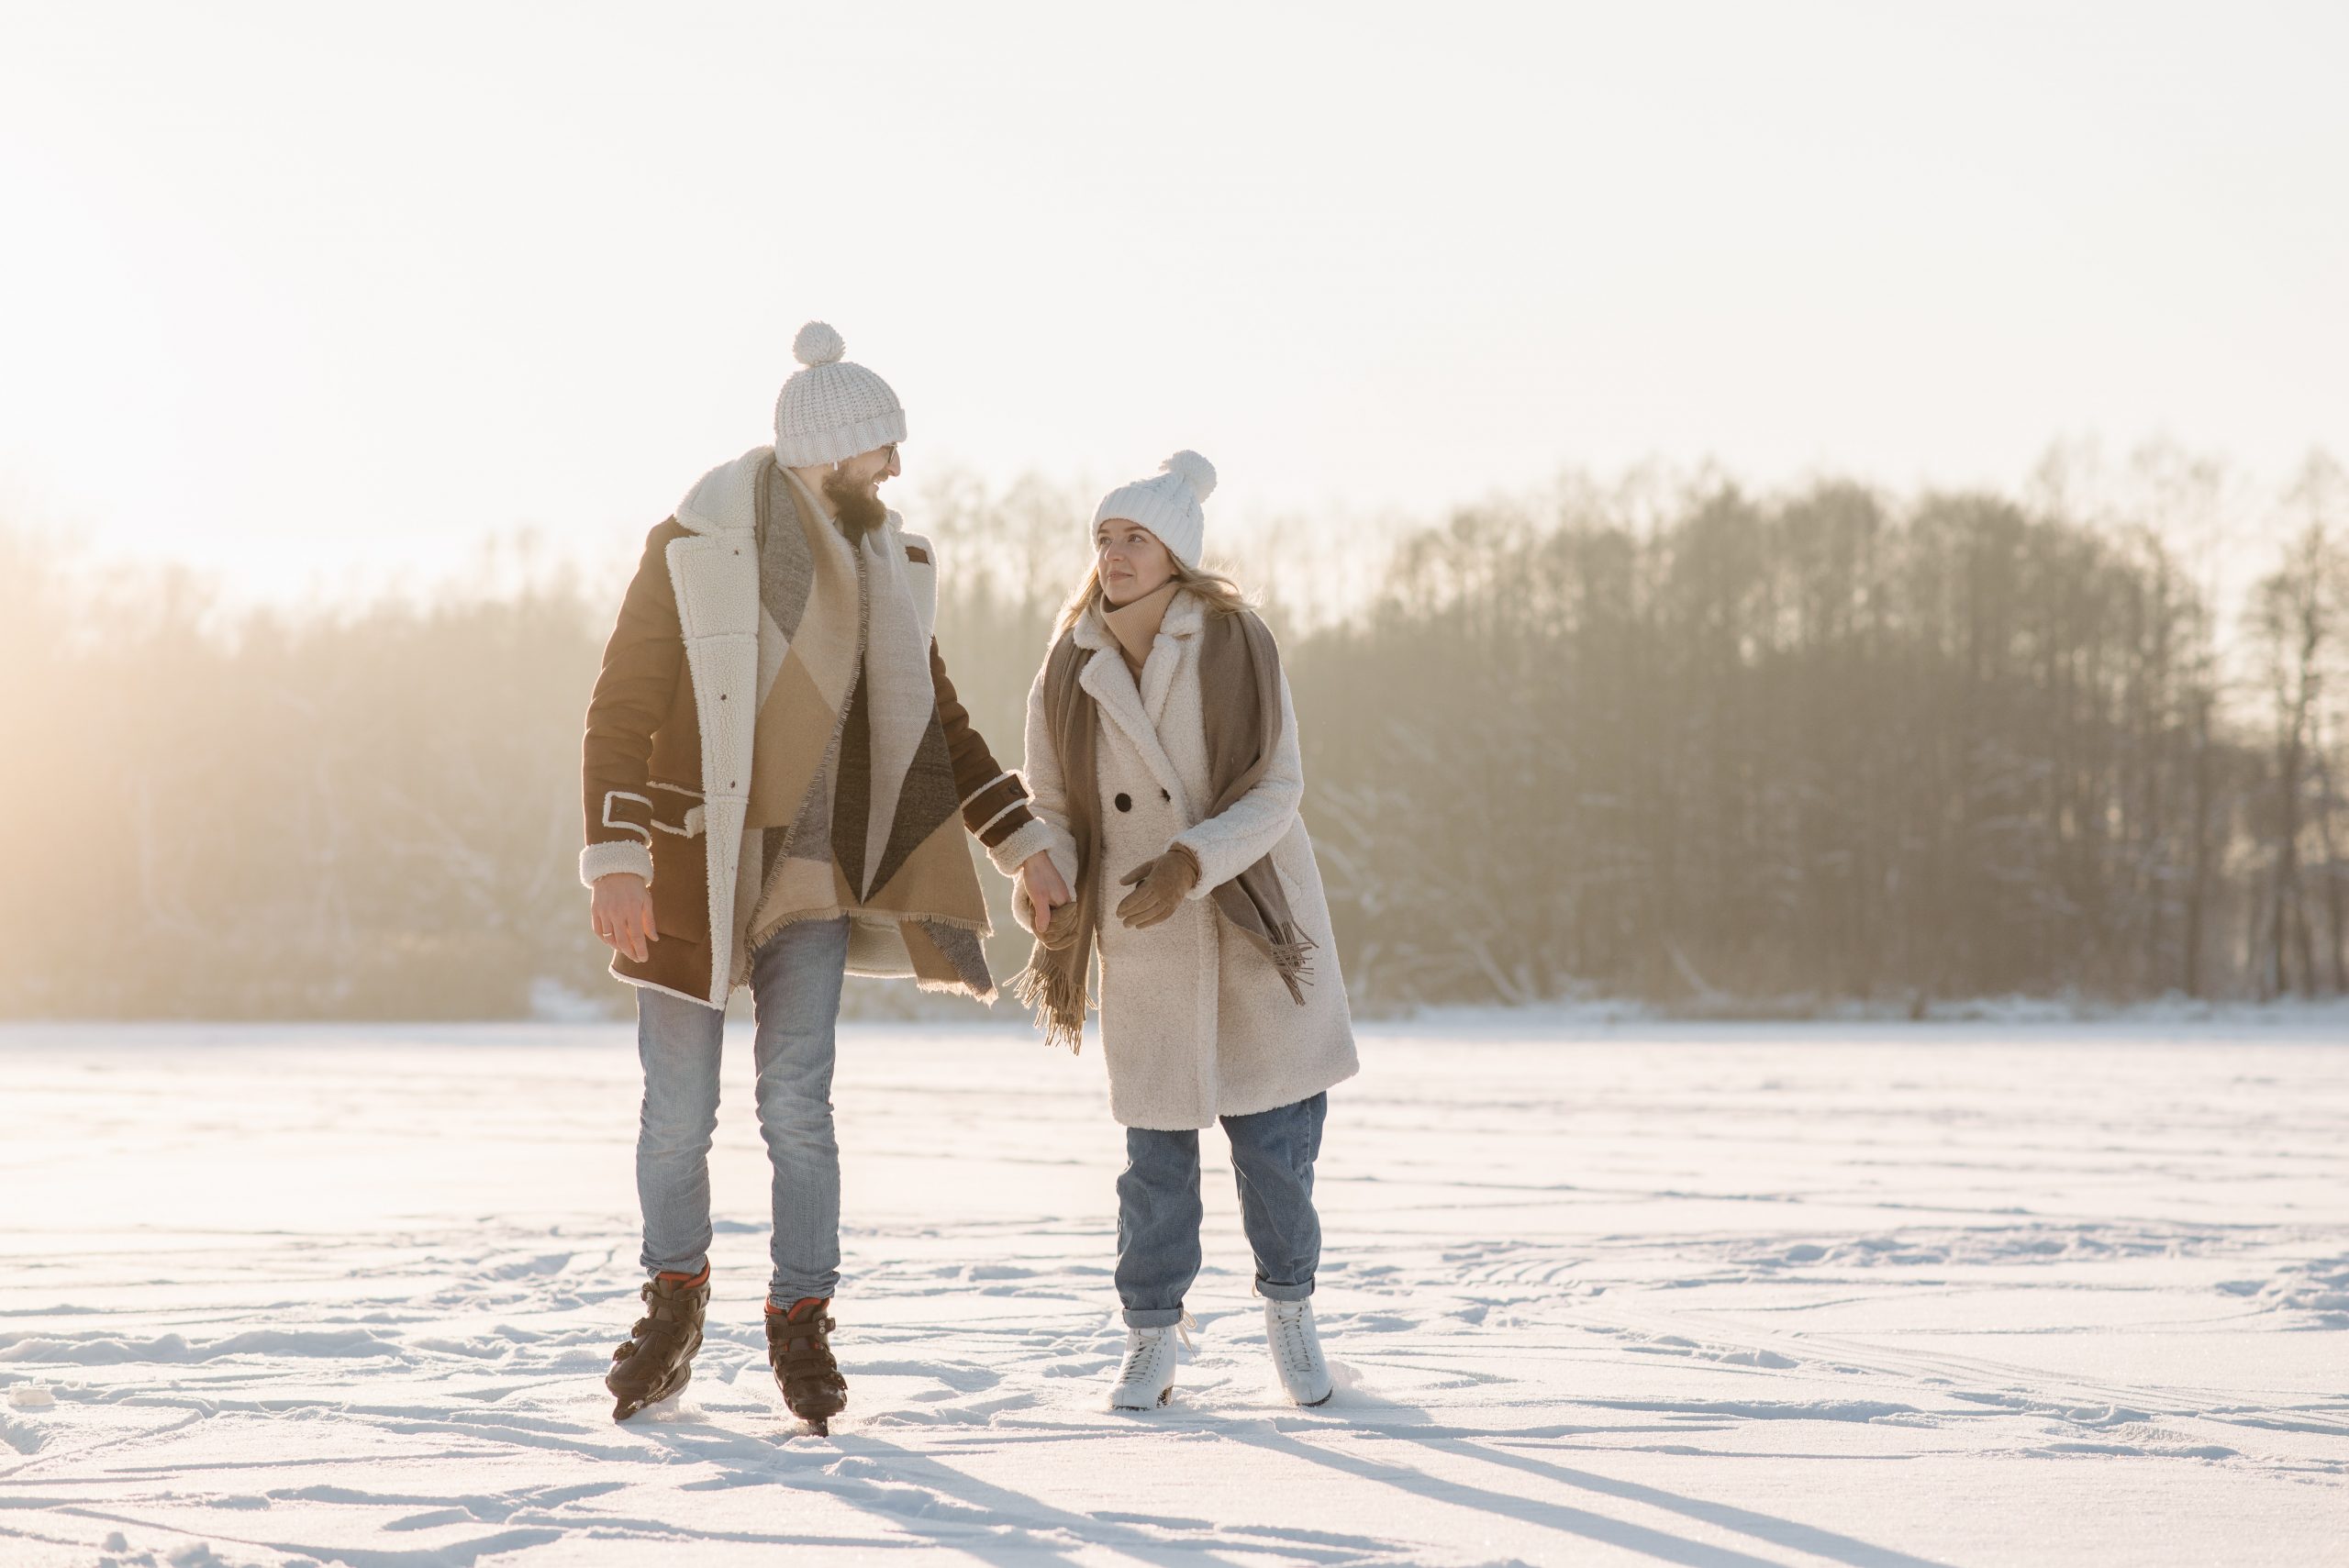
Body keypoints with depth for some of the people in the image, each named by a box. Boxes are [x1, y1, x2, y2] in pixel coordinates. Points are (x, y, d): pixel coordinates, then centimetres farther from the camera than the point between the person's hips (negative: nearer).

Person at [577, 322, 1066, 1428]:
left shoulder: (883, 565, 4)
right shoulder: (694, 548, -11)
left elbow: (937, 720, 13)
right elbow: (619, 710, -12)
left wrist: (1022, 842, 8)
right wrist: (615, 865, -20)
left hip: (809, 864, 3)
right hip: (688, 866, -3)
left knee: (797, 1103, -7)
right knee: (677, 1117, 3)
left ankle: (801, 1324, 7)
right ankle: (674, 1302, 26)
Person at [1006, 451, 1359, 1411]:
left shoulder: (1239, 649, -10)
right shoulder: (1068, 674, -3)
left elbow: (1277, 791, -11)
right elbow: (1052, 808, 4)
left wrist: (1192, 861, -26)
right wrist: (1042, 869, -18)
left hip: (1257, 933, -1)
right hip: (1143, 947, 1)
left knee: (1276, 1146, 1)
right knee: (1156, 1152, 3)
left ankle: (1289, 1307, 24)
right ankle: (1152, 1338, 19)